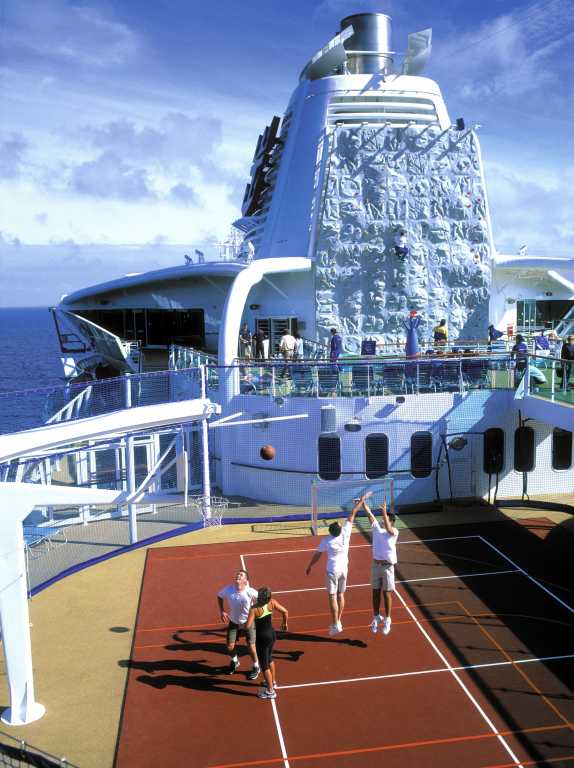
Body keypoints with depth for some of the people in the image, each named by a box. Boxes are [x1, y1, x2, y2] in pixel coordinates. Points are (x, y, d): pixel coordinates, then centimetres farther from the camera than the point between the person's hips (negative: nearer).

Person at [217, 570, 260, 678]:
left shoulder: (250, 592, -28)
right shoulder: (228, 590, -19)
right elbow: (219, 596, 3)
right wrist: (222, 611, -5)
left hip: (248, 622, -3)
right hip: (233, 622, 3)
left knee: (251, 646, -2)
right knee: (230, 647, 4)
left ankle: (256, 667, 28)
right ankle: (234, 662, 39)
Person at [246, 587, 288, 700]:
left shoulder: (254, 609, -26)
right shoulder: (272, 602, -14)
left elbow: (248, 626, -26)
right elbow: (285, 611, -7)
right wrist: (284, 623, 11)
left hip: (262, 638, -6)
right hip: (272, 634, 6)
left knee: (264, 665, 10)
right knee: (269, 658, 30)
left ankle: (270, 691, 20)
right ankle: (272, 682, 47)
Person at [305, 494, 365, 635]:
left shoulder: (326, 541, -14)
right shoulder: (345, 533, -12)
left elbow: (317, 555, -4)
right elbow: (352, 514, -3)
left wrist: (309, 566, 10)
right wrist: (361, 501, 3)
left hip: (332, 570, -4)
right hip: (344, 569, 4)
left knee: (333, 597, -1)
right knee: (340, 595, 15)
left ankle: (335, 625, -4)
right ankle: (338, 621, 24)